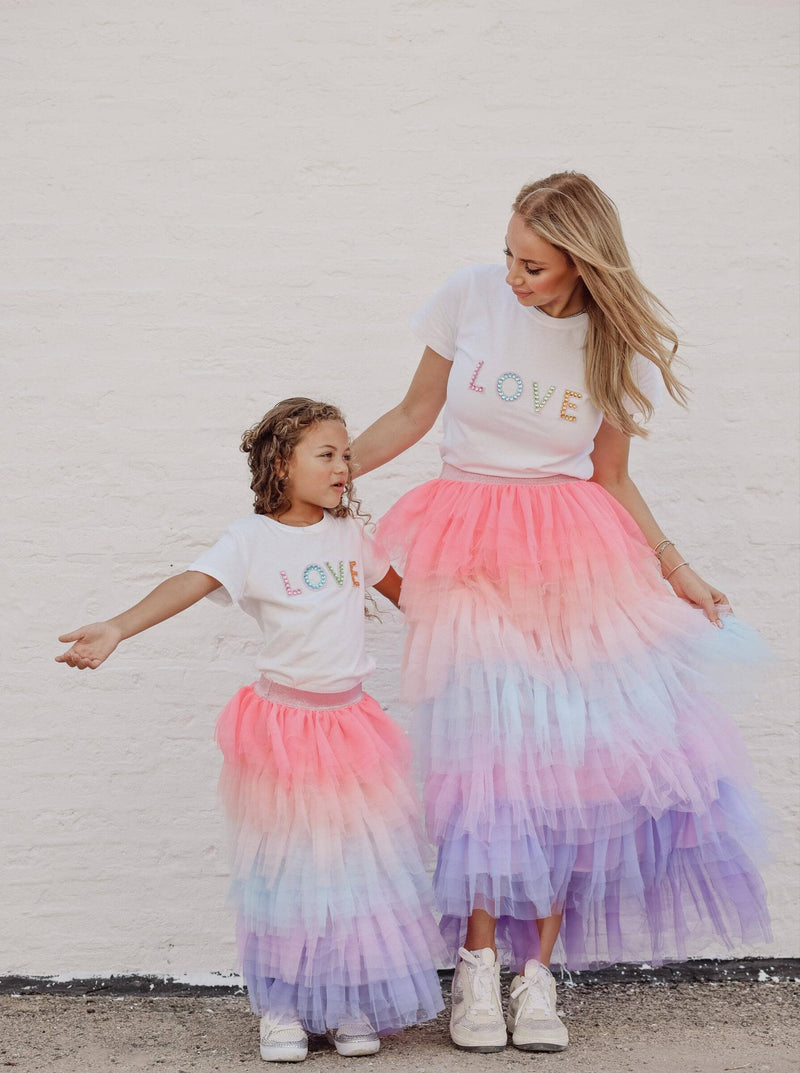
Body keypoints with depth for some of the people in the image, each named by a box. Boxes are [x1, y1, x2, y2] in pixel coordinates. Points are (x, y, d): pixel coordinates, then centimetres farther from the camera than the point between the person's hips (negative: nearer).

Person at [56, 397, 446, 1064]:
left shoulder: (349, 534, 6)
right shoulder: (253, 540, -9)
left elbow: (401, 589, 22)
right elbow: (191, 584, -22)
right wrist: (116, 629, -36)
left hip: (350, 721, 4)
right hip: (283, 722, -4)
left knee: (359, 864, 5)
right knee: (286, 866, 2)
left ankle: (352, 1006, 18)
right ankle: (283, 1009, 14)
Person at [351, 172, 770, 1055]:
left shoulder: (617, 343, 0)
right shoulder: (472, 296, -2)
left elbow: (610, 478, 10)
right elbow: (415, 413, 9)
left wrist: (676, 572, 5)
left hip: (572, 552, 1)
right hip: (470, 548, 0)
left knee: (569, 749, -7)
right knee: (481, 745, -9)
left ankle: (537, 971, 4)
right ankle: (476, 968, 3)